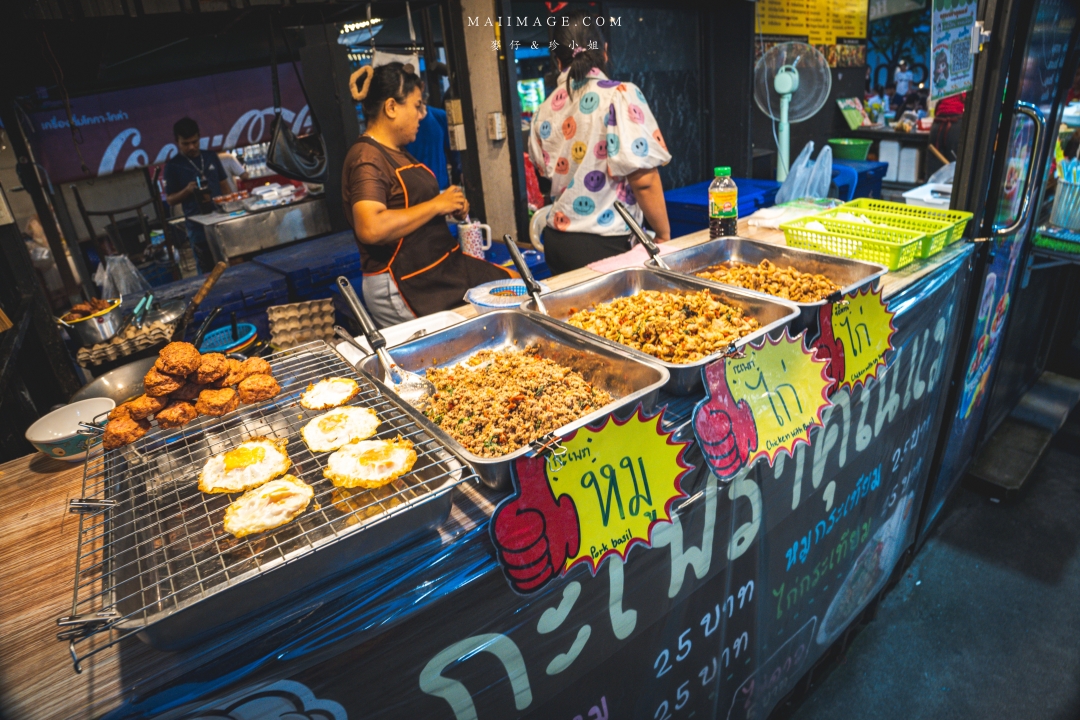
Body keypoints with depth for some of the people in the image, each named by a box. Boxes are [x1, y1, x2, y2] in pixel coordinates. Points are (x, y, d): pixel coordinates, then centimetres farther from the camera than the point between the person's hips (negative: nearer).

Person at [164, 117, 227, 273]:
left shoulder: (211, 157, 8)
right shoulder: (173, 165, -2)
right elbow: (170, 199, 1)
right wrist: (187, 191, -17)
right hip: (198, 226, -3)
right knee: (209, 271, 3)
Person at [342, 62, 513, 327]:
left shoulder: (396, 153, 15)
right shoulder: (367, 158, -15)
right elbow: (371, 229, -31)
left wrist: (449, 205, 9)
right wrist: (436, 205, -21)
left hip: (442, 265, 10)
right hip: (403, 288, -10)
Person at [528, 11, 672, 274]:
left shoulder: (546, 110, 5)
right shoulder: (621, 95, -9)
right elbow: (643, 180, -15)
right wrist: (664, 235, -5)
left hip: (557, 240, 6)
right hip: (604, 243, -5)